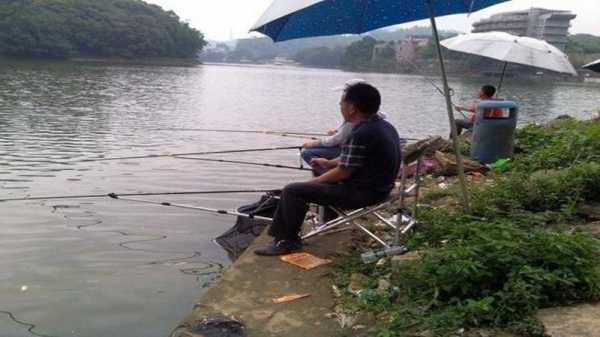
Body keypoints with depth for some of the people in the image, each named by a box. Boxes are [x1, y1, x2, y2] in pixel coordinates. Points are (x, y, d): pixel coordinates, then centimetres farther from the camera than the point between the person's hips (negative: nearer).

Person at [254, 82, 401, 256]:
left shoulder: (361, 135, -25)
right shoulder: (384, 125, 7)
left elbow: (343, 172, -21)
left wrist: (314, 181, -5)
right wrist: (329, 163, 17)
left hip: (361, 193, -11)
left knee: (292, 191, -8)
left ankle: (288, 241, 10)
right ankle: (280, 233, 23)